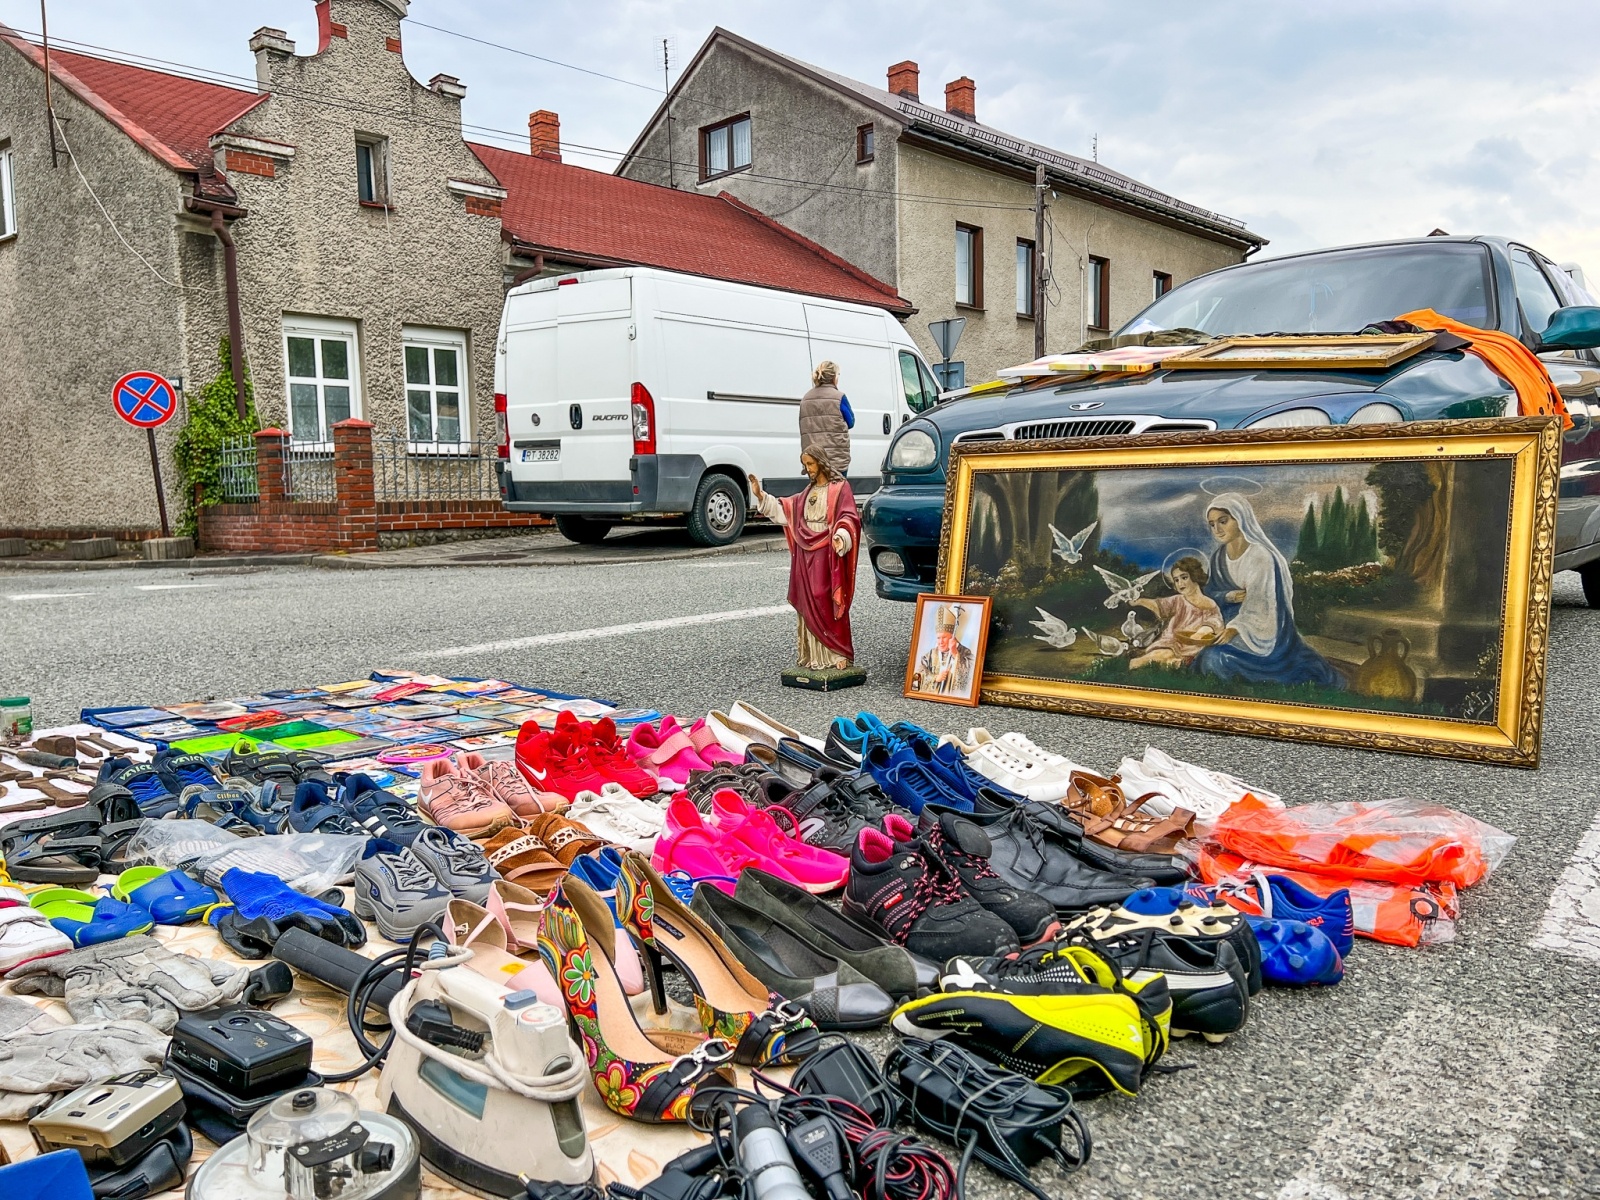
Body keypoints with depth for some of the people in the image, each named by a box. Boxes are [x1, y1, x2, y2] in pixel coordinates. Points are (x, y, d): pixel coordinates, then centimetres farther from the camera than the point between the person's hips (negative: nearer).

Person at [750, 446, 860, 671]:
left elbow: (848, 518, -13)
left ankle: (836, 654, -6)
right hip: (806, 555, 7)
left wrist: (840, 536, -32)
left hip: (826, 554, -7)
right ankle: (812, 655, 11)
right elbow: (784, 509, 22)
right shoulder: (808, 492, 19)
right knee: (807, 604, 6)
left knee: (826, 602, -10)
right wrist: (760, 496, 13)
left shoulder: (839, 488, -3)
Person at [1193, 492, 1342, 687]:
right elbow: (1211, 593, 8)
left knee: (1216, 658, -25)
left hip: (1262, 632, -7)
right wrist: (1228, 597, -15)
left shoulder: (1261, 556, -21)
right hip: (1232, 624, 7)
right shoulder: (1218, 557, 1)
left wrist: (1233, 630, -42)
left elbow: (1256, 605, -27)